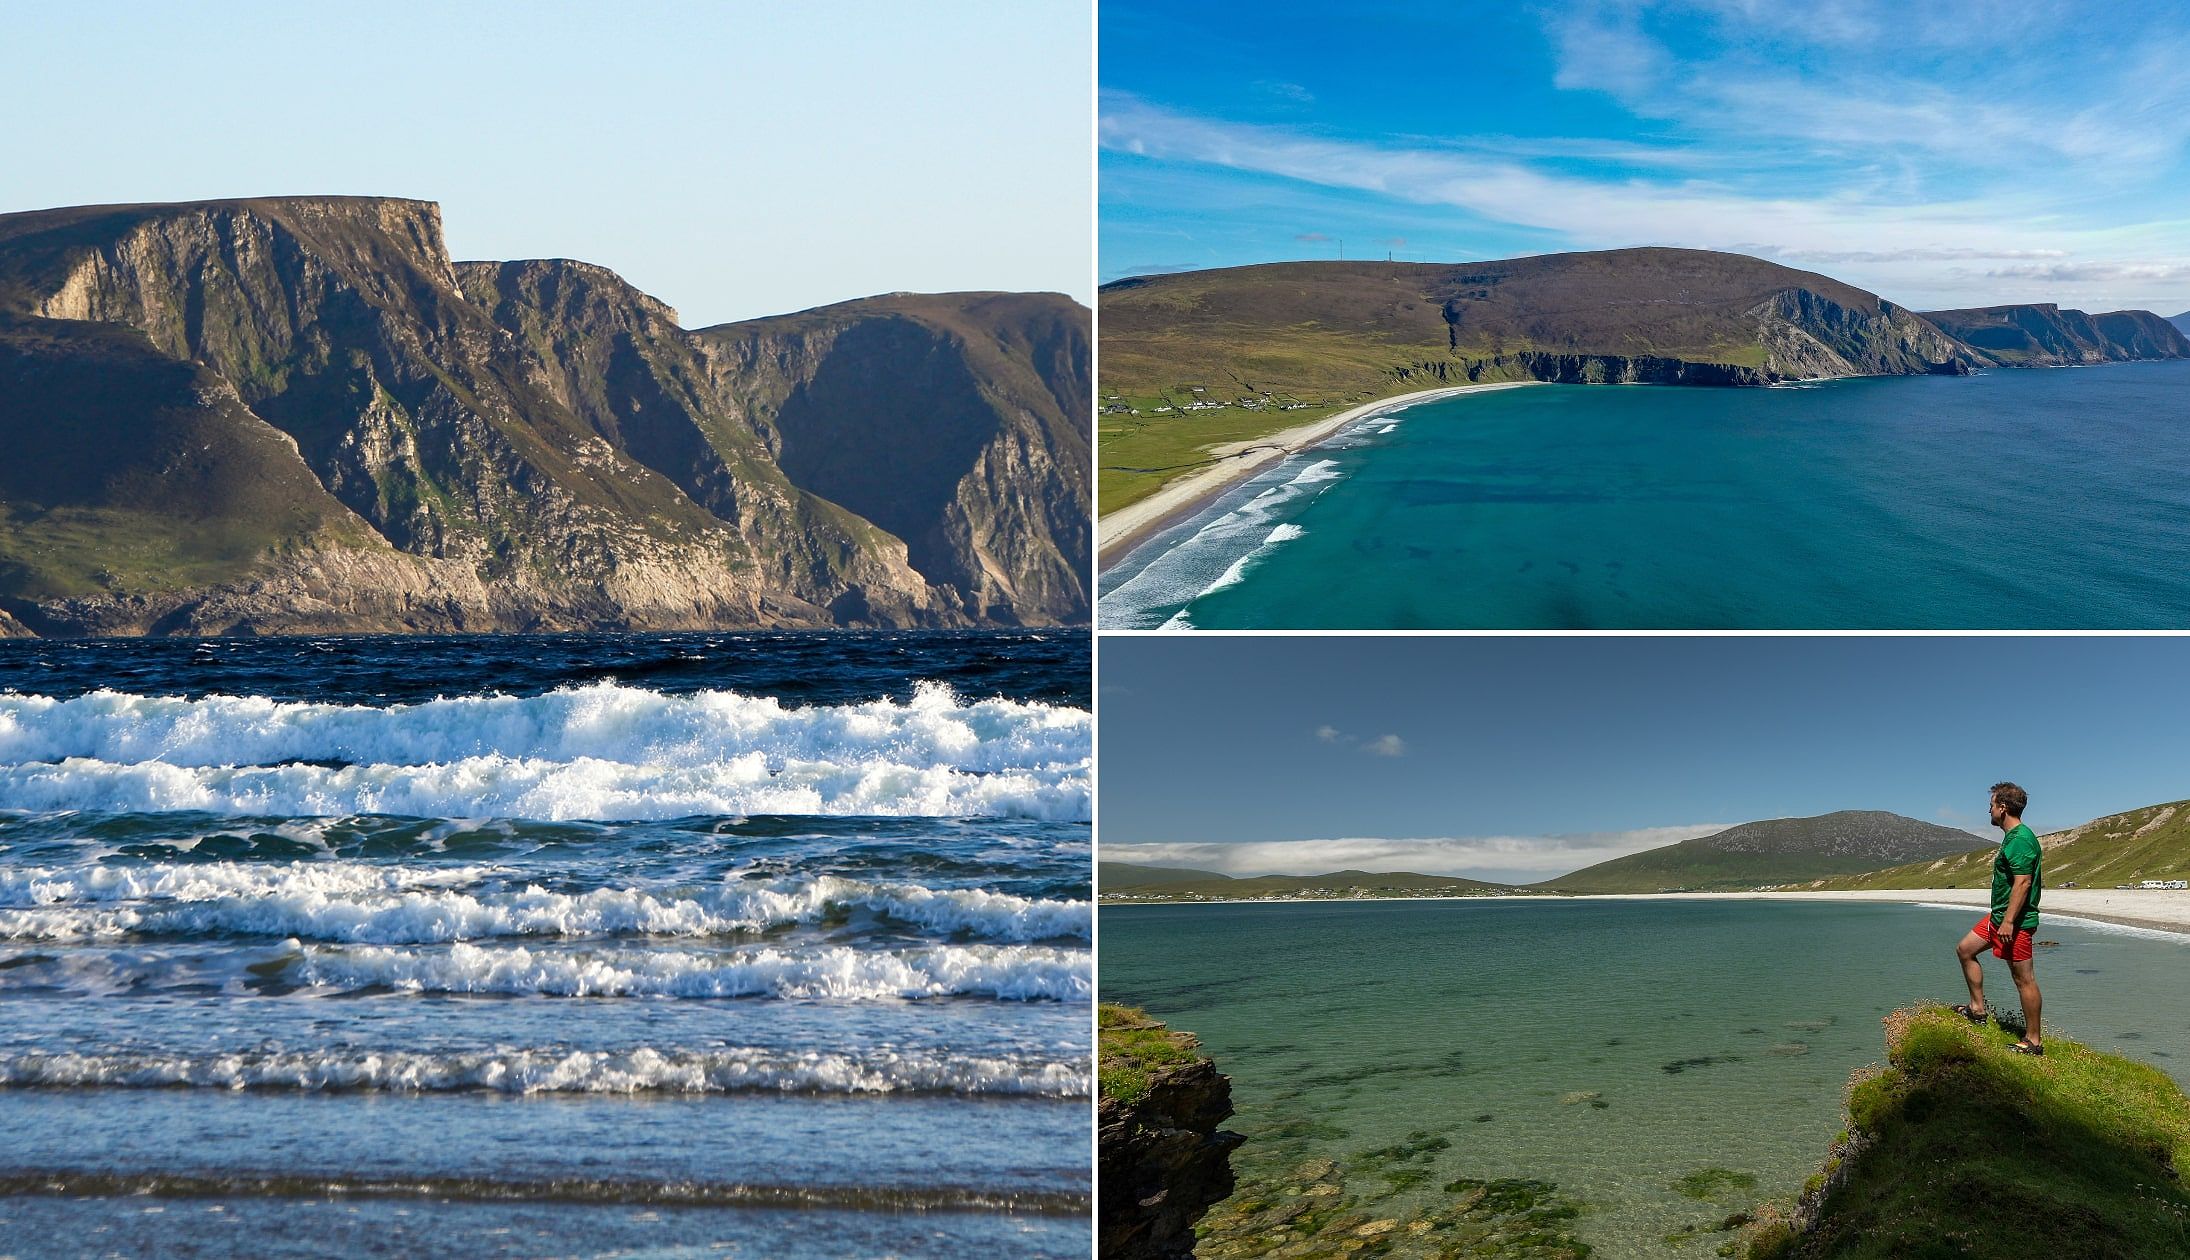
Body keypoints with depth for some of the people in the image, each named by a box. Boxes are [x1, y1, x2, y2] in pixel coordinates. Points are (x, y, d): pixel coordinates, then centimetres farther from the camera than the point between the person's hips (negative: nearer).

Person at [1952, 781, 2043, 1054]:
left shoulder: (2021, 840, -20)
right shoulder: (2012, 837, 13)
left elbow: (2023, 883, -25)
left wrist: (2008, 921, -26)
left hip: (2016, 921, -11)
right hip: (1999, 916, 11)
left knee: (2024, 978, -4)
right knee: (1965, 950, 17)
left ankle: (2033, 1041, 3)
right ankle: (1977, 1009, 23)